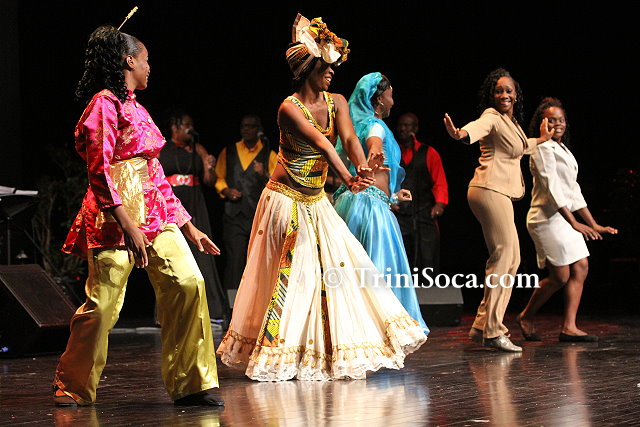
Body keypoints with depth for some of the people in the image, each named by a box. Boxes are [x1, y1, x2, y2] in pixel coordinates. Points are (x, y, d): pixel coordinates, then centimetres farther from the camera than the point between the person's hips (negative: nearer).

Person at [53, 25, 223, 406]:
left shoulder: (134, 107, 20)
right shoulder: (104, 104, -6)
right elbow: (100, 172, -15)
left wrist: (189, 227, 18)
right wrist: (127, 224, -24)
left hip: (154, 211, 8)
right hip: (116, 212, -8)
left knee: (189, 285, -7)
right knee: (102, 305, -4)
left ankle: (191, 385, -2)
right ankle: (73, 388, 15)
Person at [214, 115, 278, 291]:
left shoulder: (269, 155, 8)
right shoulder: (228, 152, 13)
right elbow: (219, 178, 18)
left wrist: (263, 175, -16)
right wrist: (226, 190, -2)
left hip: (260, 215, 0)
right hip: (234, 215, 0)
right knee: (234, 259, -9)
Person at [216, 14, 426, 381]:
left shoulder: (337, 102, 0)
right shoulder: (289, 109, -19)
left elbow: (349, 138, -17)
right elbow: (322, 144, -33)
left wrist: (364, 166, -38)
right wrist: (349, 180, -46)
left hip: (316, 203, 6)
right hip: (286, 200, -6)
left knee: (339, 268, 2)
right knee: (288, 275, -4)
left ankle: (333, 355, 11)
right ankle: (274, 355, 7)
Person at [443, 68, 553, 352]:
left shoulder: (512, 121, 20)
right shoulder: (492, 116, -8)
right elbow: (479, 126, -34)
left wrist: (542, 139, 50)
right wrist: (462, 134, -55)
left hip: (502, 194, 10)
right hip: (491, 190, -10)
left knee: (512, 260, 11)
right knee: (503, 257, -13)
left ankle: (481, 326, 14)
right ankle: (492, 331, -11)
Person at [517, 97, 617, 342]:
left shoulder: (562, 149, 20)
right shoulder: (543, 148, -8)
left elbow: (573, 189, 21)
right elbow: (552, 188, -16)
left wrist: (593, 225, 16)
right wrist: (575, 224, -21)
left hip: (564, 218, 9)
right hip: (548, 218, -9)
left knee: (581, 268, -1)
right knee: (560, 276, -9)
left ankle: (569, 327, -2)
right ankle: (526, 318, 10)